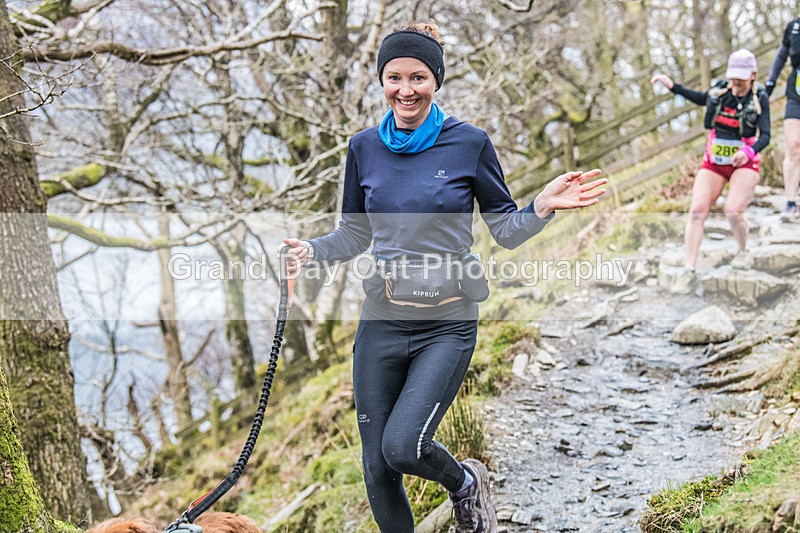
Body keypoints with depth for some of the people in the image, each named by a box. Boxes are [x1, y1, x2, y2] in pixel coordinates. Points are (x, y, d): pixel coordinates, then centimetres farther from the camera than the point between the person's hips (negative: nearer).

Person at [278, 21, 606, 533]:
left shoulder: (470, 143, -5)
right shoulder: (365, 147, 4)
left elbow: (506, 231, 1)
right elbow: (355, 235, 12)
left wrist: (543, 207, -18)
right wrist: (309, 251, -6)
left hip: (447, 324, -3)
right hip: (382, 321, 3)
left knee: (402, 445, -20)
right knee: (378, 468, 6)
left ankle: (466, 482, 14)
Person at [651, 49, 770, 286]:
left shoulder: (759, 99, -10)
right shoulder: (720, 90, -2)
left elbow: (765, 135, -18)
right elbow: (701, 99, 21)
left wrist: (748, 152, -39)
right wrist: (671, 85, 13)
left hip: (744, 164, -3)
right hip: (714, 163, 3)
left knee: (733, 211, -21)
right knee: (697, 211, -12)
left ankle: (742, 251, 13)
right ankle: (689, 272, -10)